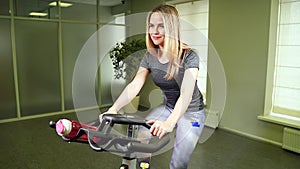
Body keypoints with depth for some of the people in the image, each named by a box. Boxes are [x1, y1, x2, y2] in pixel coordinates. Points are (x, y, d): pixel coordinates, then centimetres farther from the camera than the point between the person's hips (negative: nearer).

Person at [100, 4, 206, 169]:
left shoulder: (188, 56, -23)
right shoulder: (150, 56, -8)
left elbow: (186, 94, -35)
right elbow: (134, 85, -19)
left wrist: (169, 123, -51)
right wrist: (113, 109, -34)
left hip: (190, 112, -4)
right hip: (168, 107, 4)